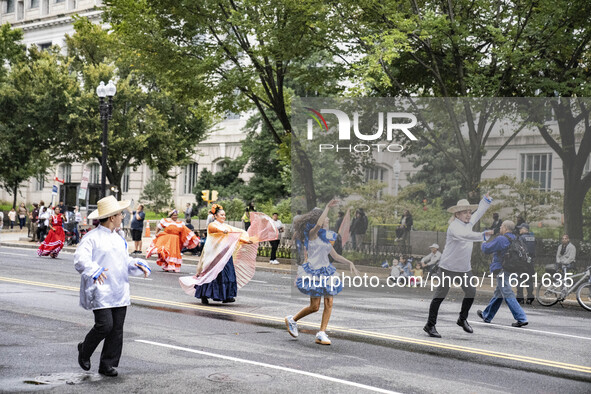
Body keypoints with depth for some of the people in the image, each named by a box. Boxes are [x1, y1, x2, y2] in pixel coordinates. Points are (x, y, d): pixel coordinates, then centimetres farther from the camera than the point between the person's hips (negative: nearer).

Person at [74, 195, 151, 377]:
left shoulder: (119, 237, 18)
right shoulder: (92, 237, -7)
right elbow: (80, 258, -20)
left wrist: (138, 265, 5)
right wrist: (94, 270, -37)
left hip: (120, 291, 7)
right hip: (101, 292, -7)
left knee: (117, 329, 4)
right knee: (104, 325, -14)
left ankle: (108, 365, 14)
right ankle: (84, 351, 14)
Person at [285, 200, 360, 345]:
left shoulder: (324, 238, 16)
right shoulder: (311, 234, -7)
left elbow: (335, 255, 21)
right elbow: (318, 224, -30)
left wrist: (350, 263, 11)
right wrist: (327, 207, -27)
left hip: (326, 272, 8)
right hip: (314, 272, -8)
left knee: (329, 303, -2)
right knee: (314, 306, -6)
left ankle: (321, 333, 3)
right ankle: (292, 320, 17)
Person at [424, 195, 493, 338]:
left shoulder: (469, 223, 8)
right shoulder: (454, 227, -18)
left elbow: (479, 212, 27)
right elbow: (465, 235, -38)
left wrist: (486, 200, 28)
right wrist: (482, 235, -47)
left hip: (465, 268, 8)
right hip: (449, 267, -8)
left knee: (471, 292, 9)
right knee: (440, 295, -4)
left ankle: (462, 319, 30)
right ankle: (430, 325, 2)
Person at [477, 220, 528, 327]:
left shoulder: (500, 239, -17)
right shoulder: (515, 239, 9)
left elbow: (486, 249, -12)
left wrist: (484, 244, 12)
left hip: (501, 269, -10)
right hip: (510, 269, 10)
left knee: (508, 295, -10)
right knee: (498, 293, 19)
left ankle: (521, 319, -16)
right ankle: (487, 316, 33)